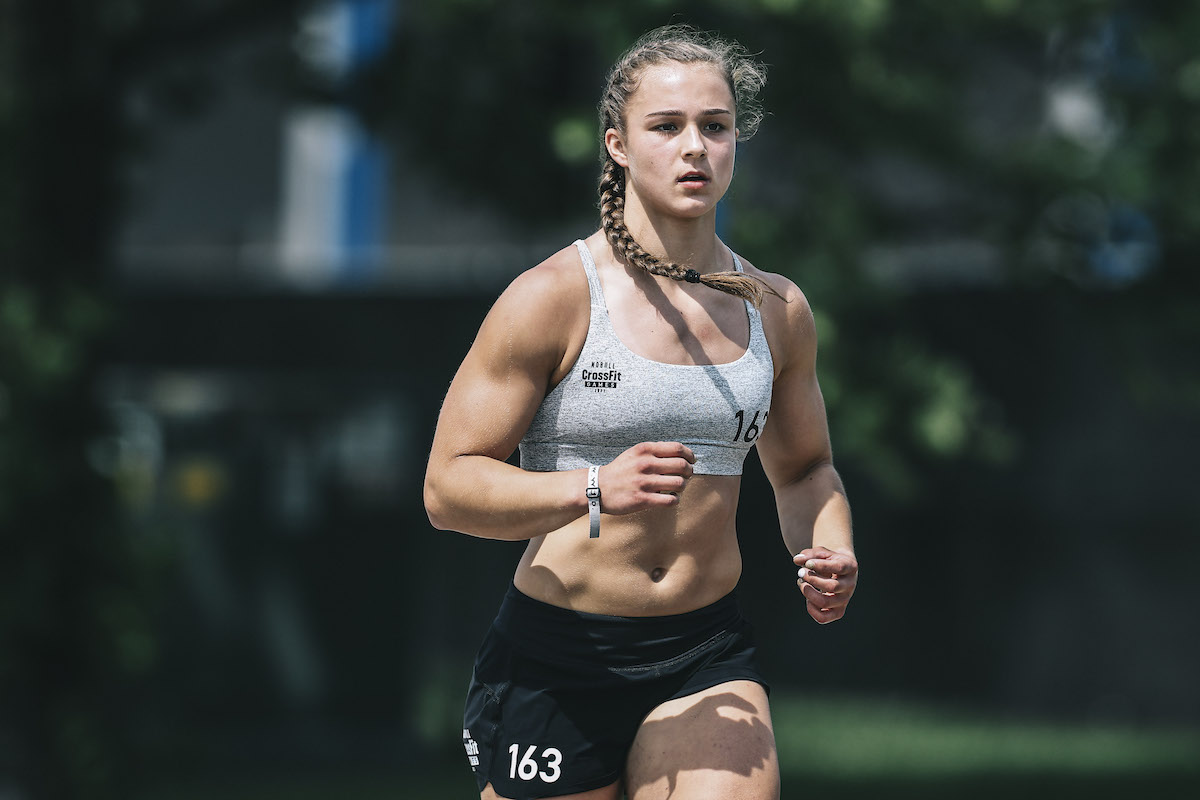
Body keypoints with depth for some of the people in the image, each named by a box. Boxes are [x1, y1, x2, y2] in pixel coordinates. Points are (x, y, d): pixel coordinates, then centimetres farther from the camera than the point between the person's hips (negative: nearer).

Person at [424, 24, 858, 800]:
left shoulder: (778, 310, 8)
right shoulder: (551, 298, -8)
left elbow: (804, 468, 24)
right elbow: (448, 486, -11)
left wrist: (829, 553, 2)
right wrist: (595, 491, -27)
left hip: (708, 660, 3)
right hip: (556, 659, -3)